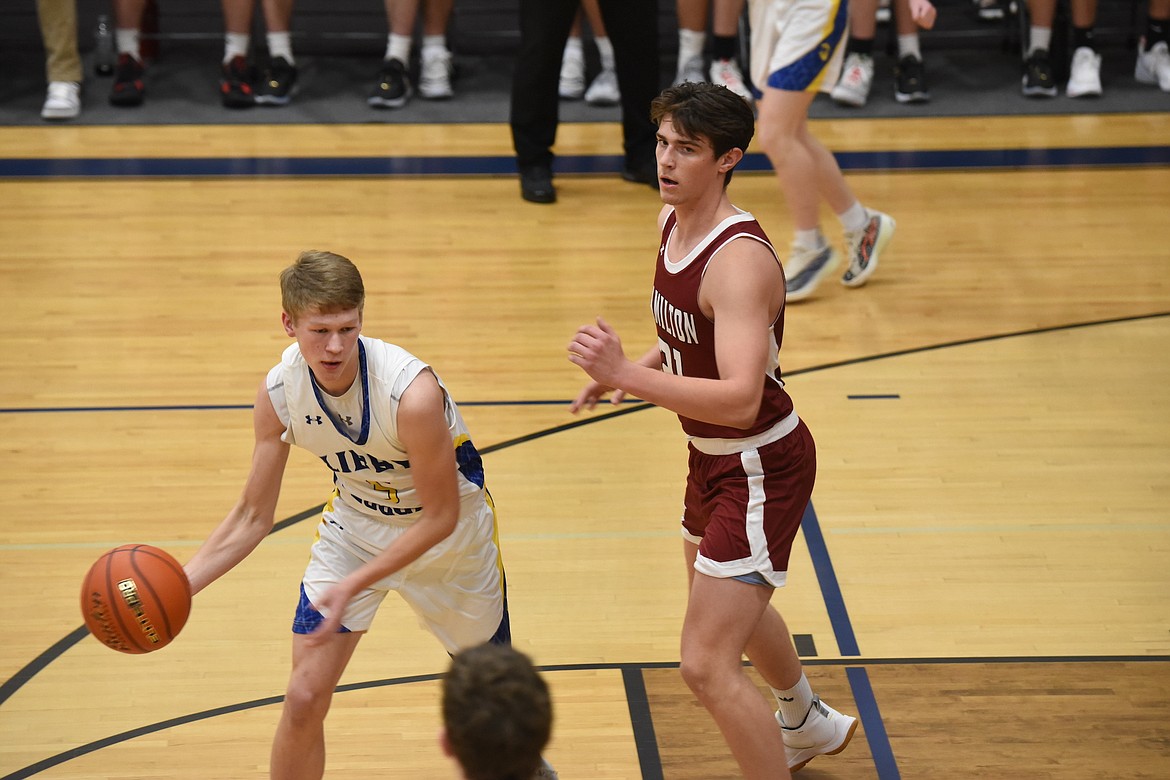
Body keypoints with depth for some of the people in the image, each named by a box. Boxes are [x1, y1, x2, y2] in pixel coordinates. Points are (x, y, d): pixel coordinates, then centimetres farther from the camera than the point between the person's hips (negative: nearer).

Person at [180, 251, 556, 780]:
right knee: (304, 701, -9)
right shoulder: (278, 393, -22)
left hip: (449, 540, -2)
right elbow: (252, 518, -11)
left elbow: (441, 517, -26)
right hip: (354, 530, 3)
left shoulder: (413, 393, -37)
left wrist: (354, 585, -31)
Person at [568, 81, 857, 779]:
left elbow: (741, 400, -39)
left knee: (708, 664, -14)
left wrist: (626, 375, -46)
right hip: (714, 457, 10)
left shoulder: (740, 258, -30)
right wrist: (629, 371, 4)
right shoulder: (671, 222, -1)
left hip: (762, 466, -10)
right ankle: (808, 723, 61)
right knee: (728, 604, 33)